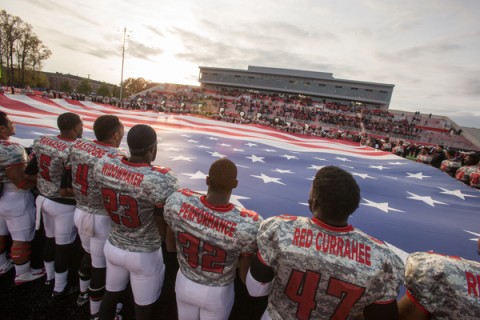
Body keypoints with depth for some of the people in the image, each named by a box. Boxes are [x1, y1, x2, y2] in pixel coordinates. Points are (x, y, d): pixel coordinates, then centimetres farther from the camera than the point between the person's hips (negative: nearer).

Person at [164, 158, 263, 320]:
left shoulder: (178, 201, -29)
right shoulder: (247, 224, -37)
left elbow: (170, 246, -9)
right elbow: (245, 276, -18)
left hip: (184, 284, 2)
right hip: (217, 294, -2)